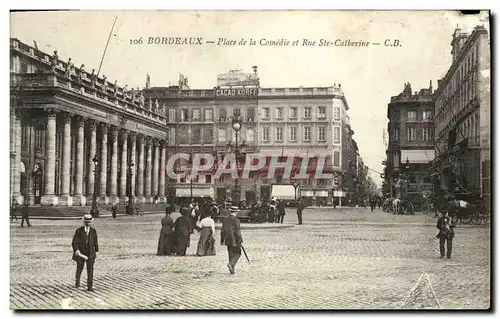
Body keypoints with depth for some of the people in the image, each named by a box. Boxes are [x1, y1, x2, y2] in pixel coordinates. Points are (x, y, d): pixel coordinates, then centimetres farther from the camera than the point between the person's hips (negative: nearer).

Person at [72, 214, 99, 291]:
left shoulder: (93, 231, 2)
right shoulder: (79, 231, -6)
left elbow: (95, 241, 10)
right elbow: (74, 242, -10)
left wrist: (96, 251, 12)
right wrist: (76, 250, -25)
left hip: (90, 253, 1)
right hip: (81, 253, -1)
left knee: (90, 269, -5)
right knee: (79, 268, 12)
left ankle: (89, 286, -2)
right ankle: (77, 282, 38)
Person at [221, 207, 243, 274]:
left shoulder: (225, 219, 7)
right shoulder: (236, 220, -13)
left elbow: (222, 231, 11)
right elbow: (238, 232, -16)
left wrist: (222, 241, 18)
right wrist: (240, 241, -10)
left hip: (228, 241, 6)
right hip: (235, 241, -6)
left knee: (231, 255, 13)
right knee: (237, 253, 7)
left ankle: (232, 270, 13)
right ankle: (231, 264, -15)